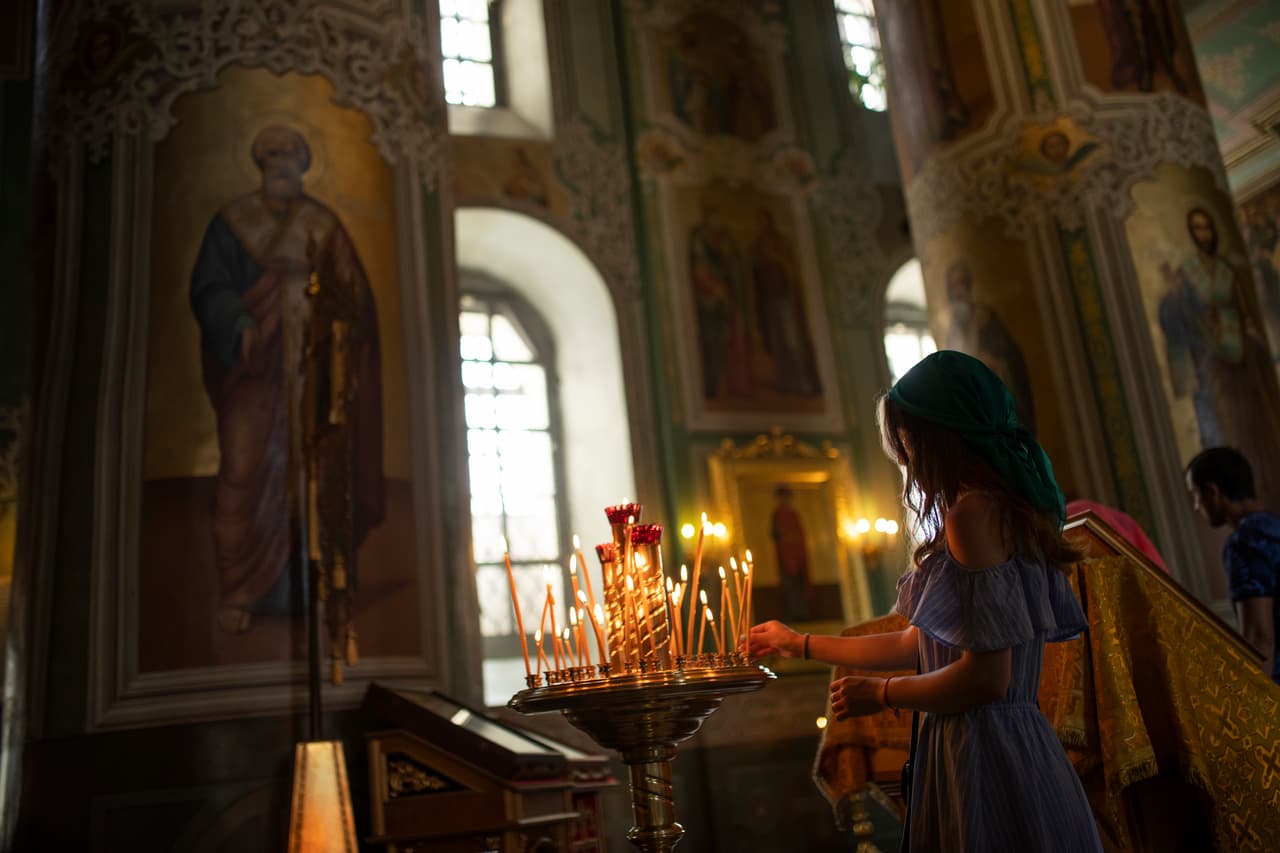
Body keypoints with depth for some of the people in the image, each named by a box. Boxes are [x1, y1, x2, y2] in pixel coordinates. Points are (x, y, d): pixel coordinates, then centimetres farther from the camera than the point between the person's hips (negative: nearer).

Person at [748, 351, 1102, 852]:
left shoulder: (974, 509, -16)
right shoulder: (1008, 509, 13)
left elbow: (986, 677, -22)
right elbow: (916, 645, 18)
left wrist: (881, 694, -6)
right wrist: (801, 645, 25)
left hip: (984, 755, -9)